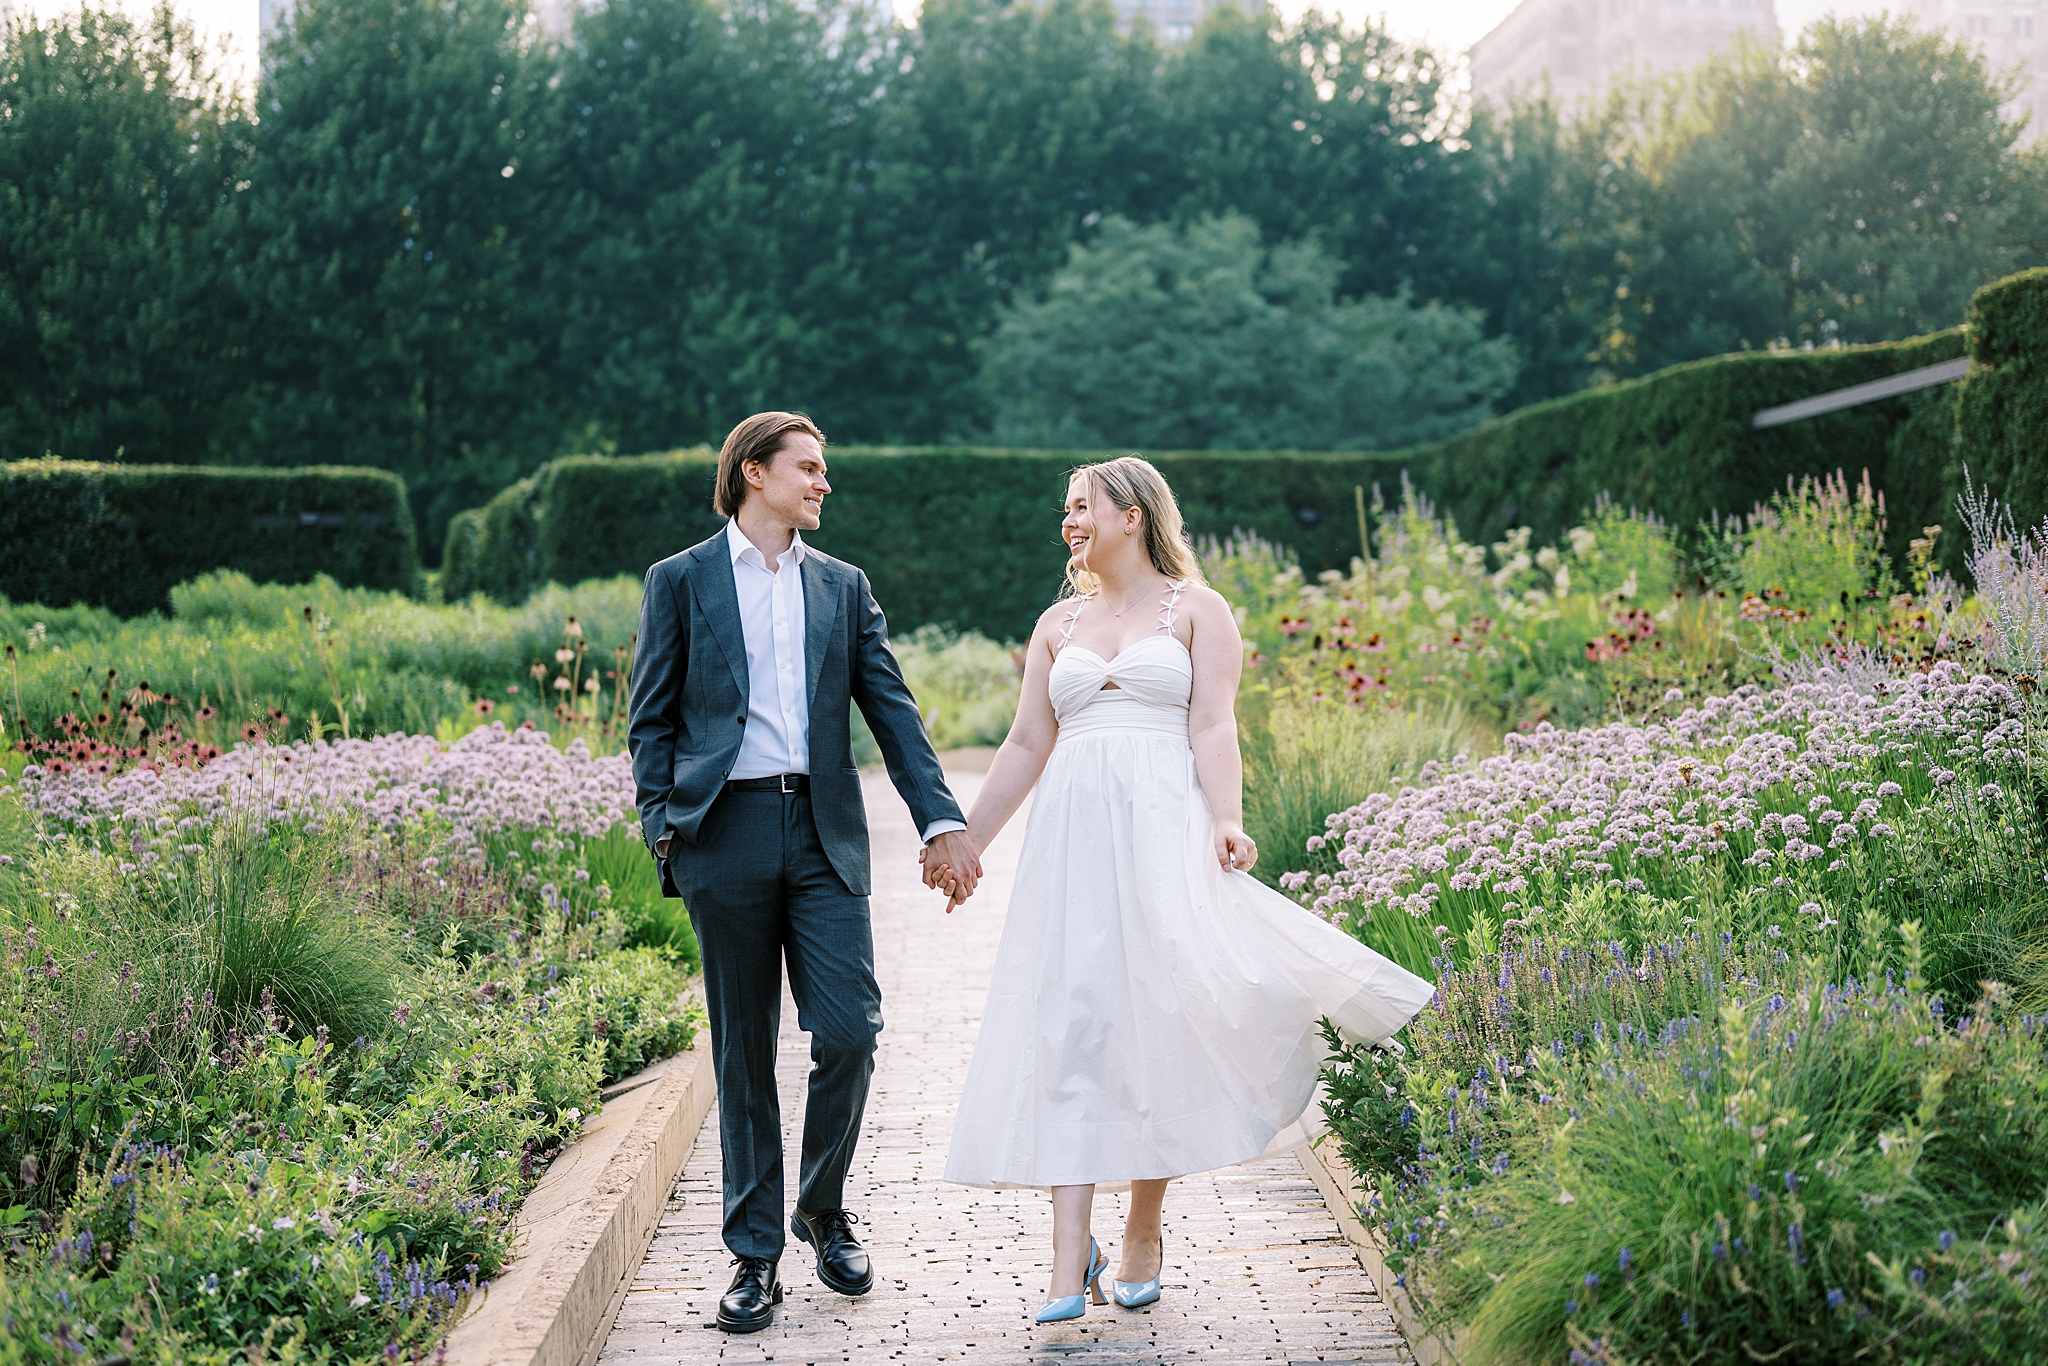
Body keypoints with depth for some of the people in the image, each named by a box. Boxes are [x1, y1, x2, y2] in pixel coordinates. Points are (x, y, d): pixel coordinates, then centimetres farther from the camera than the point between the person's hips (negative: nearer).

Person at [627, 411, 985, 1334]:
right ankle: (755, 1254, 14)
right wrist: (663, 827, -5)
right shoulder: (680, 581, 7)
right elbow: (652, 721, 6)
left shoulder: (843, 587, 15)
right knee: (744, 1054, 4)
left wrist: (942, 821, 1)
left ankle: (823, 1207, 19)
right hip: (727, 835, -2)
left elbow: (892, 710, 10)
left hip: (826, 834, 2)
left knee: (850, 1034, -6)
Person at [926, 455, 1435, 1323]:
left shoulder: (1196, 610, 6)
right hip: (1073, 836, 3)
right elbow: (1026, 747, 18)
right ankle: (1070, 1262, -8)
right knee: (1070, 1028, -6)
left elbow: (1214, 729, -4)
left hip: (1162, 830, -3)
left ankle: (1144, 1235, 12)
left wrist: (1226, 822, -19)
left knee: (1158, 1022, -3)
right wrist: (964, 841, 14)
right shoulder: (1059, 623, 18)